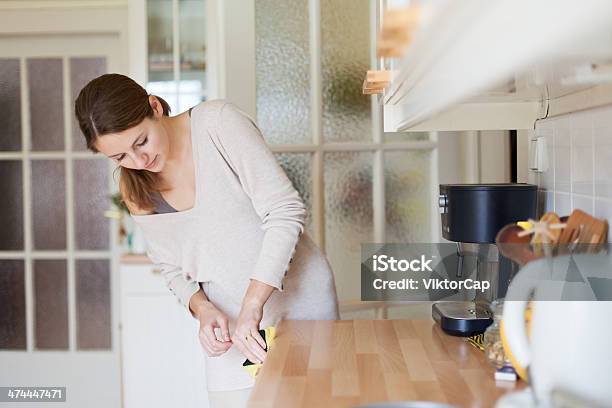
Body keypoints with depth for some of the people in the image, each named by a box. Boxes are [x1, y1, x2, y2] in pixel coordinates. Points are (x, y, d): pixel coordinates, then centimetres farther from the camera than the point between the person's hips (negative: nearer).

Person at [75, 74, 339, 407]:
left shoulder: (218, 122, -15)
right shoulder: (135, 190, 2)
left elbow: (285, 211, -21)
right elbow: (173, 270, 8)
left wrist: (252, 307, -26)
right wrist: (203, 309, -14)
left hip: (299, 300, -4)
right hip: (231, 322, 4)